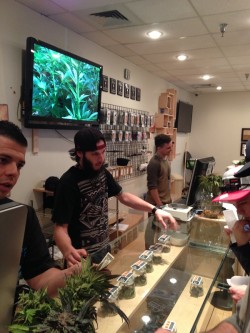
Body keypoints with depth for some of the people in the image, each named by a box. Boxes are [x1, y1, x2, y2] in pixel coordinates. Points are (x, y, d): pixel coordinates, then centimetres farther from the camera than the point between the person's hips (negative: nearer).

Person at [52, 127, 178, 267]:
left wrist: (155, 209, -7)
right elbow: (60, 227, -26)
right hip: (84, 257, -7)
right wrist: (69, 251, -48)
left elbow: (123, 196, 5)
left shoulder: (102, 172, -4)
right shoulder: (69, 182, -25)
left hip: (105, 248, 7)